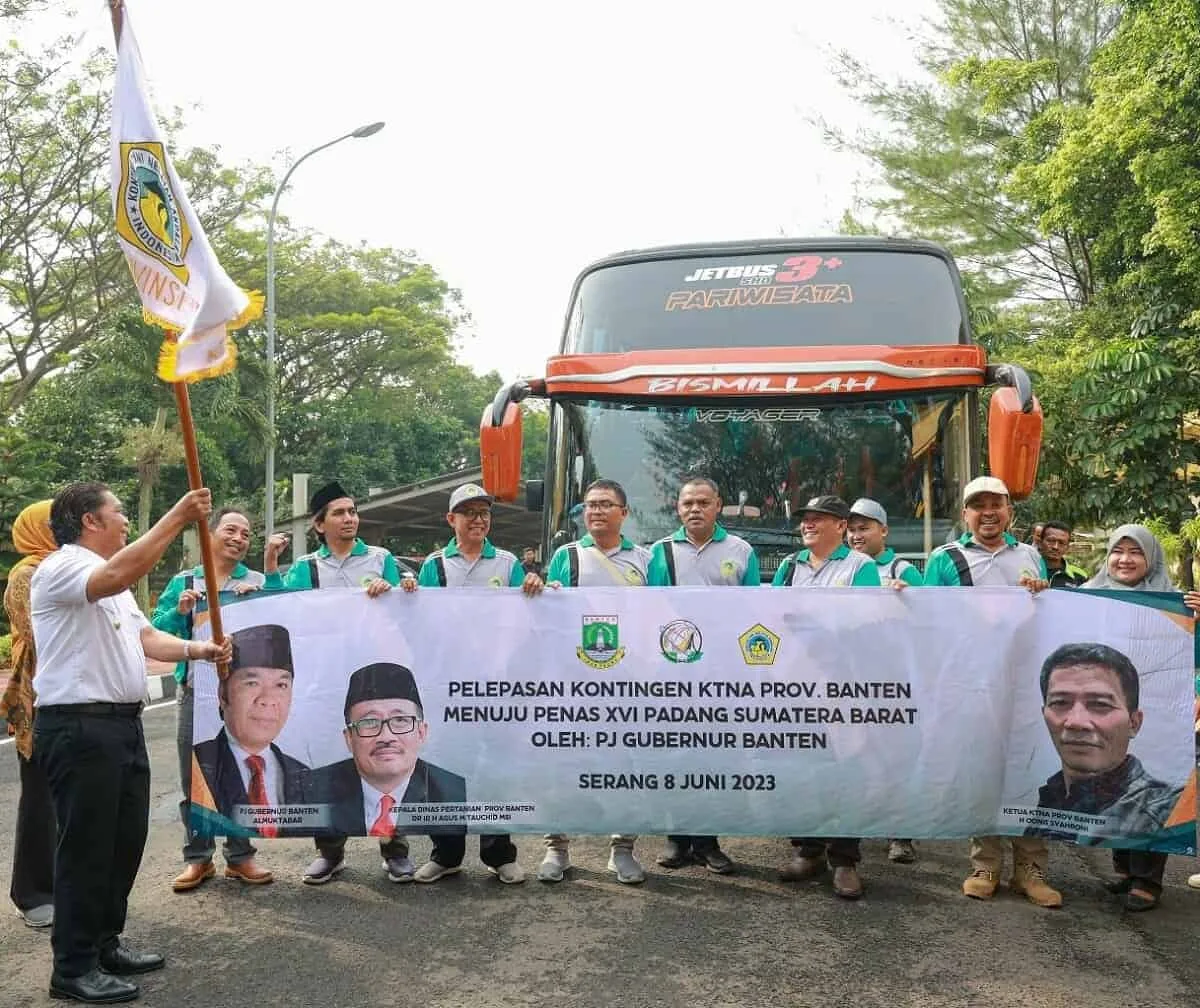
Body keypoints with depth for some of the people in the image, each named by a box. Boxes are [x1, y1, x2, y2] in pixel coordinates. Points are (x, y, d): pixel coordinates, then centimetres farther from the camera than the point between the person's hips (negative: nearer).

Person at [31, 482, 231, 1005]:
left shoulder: (110, 579, 21)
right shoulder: (60, 568, -12)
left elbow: (145, 637, 18)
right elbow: (118, 576, -33)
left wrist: (196, 650, 1)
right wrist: (178, 517, -34)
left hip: (122, 723, 10)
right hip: (78, 727, -10)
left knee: (126, 836, 14)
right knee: (86, 845, -3)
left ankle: (105, 943, 27)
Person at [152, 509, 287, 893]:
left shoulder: (258, 582, 5)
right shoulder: (182, 582, 9)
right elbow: (156, 631, 4)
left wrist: (272, 565, -18)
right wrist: (180, 611, -13)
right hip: (195, 691, 1)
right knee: (193, 777, 6)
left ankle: (240, 855, 17)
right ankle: (197, 857, 17)